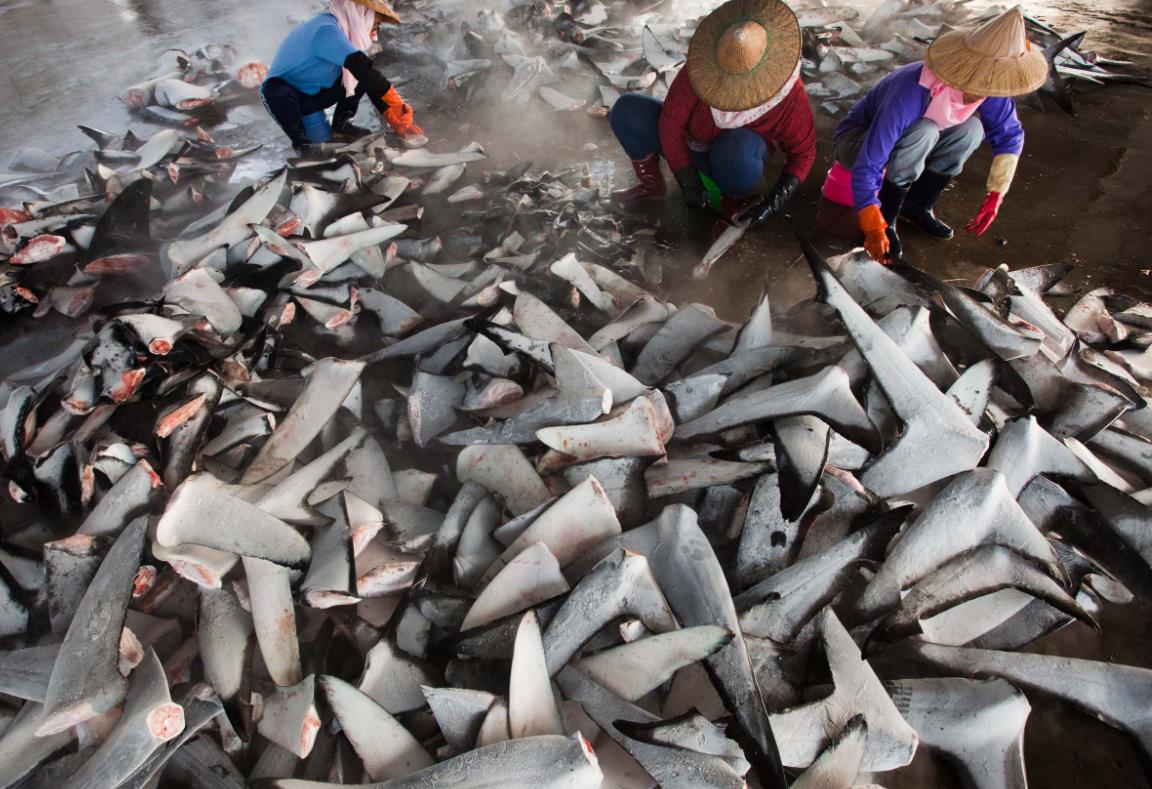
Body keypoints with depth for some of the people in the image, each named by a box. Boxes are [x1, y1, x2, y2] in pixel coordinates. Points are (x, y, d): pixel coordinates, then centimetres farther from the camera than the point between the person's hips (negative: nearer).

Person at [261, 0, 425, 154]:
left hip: (313, 95, 8)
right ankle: (300, 140, -12)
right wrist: (399, 107, -40)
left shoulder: (350, 34, -3)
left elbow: (373, 83, -3)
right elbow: (363, 69, -38)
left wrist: (396, 121, -11)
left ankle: (340, 124, 5)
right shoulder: (325, 29, -29)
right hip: (278, 91, -7)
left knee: (365, 79, -4)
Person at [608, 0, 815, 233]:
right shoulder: (700, 68, -27)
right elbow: (671, 122, -20)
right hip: (688, 150, 2)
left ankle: (736, 204, -10)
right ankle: (650, 185, 1)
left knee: (740, 149, -43)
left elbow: (803, 152, -13)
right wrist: (689, 183, -24)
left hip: (733, 162, -2)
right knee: (627, 110, -21)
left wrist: (778, 198, -27)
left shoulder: (791, 96, -25)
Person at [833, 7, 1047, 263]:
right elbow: (867, 166, -39)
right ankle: (887, 219, -17)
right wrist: (874, 229, -42)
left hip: (902, 140, 6)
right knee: (923, 132, -32)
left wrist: (996, 195, -9)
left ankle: (916, 205, 1)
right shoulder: (913, 95, -37)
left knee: (972, 128, -13)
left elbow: (1010, 135, 1)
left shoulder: (988, 88, -15)